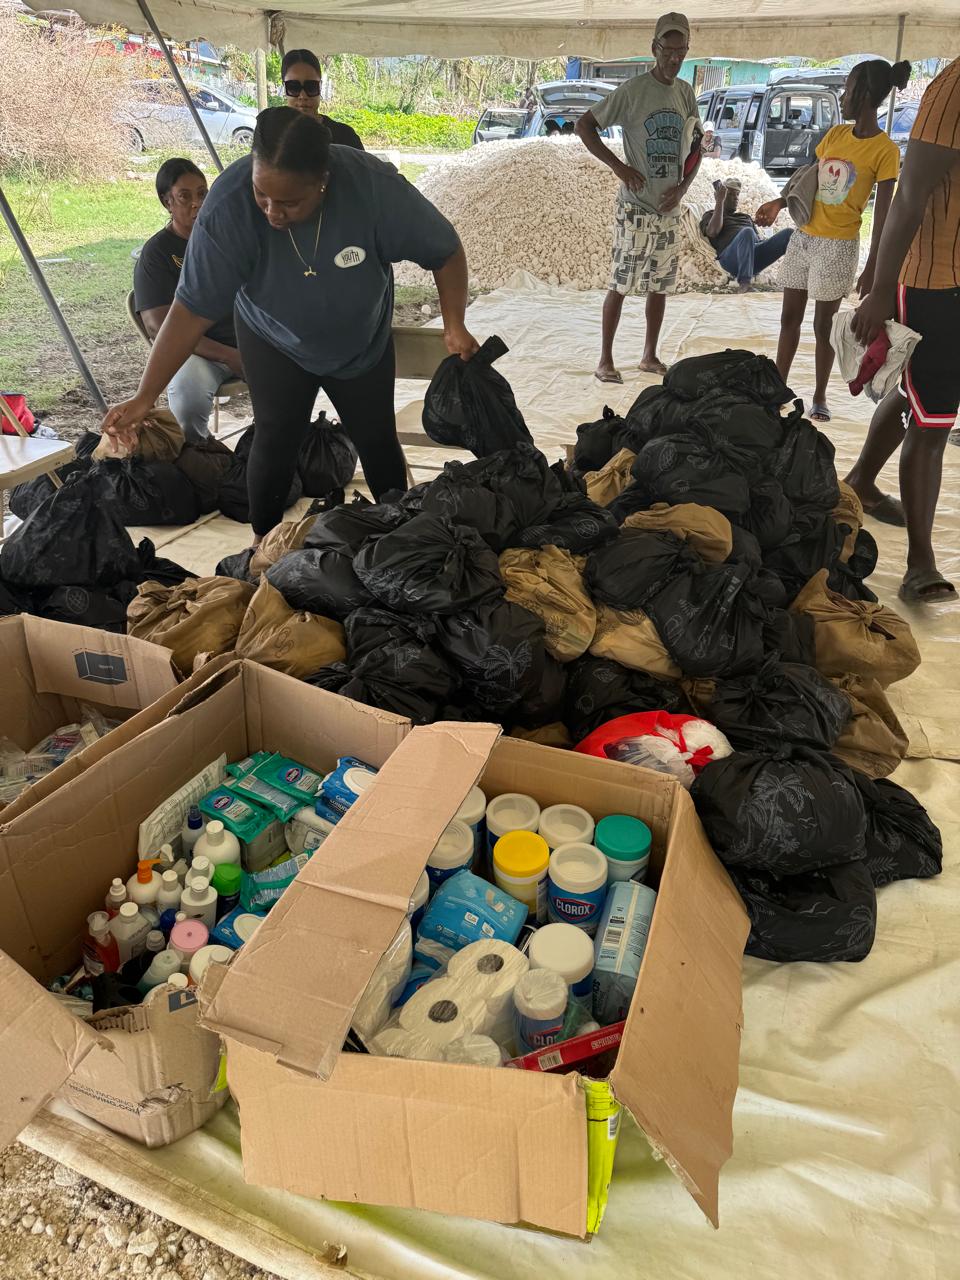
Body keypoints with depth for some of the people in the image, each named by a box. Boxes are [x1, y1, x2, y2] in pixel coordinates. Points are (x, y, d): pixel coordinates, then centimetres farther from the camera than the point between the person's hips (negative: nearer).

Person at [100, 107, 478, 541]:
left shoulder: (374, 185, -33)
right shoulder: (228, 206, -33)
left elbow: (445, 251, -19)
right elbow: (191, 308, -30)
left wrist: (454, 325, -29)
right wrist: (144, 397, -32)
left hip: (364, 342, 1)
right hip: (275, 343, -1)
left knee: (377, 440, 8)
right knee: (275, 440, -5)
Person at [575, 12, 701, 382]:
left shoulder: (686, 93, 9)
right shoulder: (632, 90, -8)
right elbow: (584, 126, -7)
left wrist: (683, 185, -1)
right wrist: (619, 166, -14)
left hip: (669, 207, 6)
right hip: (635, 207, -6)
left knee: (660, 285, 10)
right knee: (620, 284, -4)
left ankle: (650, 355, 21)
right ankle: (605, 359, 5)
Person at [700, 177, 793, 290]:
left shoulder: (746, 217, 39)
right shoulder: (710, 215, 24)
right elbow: (713, 232, -1)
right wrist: (719, 201, 2)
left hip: (757, 253, 5)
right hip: (731, 257, -5)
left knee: (789, 232, -19)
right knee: (747, 231, -38)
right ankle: (744, 284, -49)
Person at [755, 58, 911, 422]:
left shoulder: (885, 149, -11)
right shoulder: (835, 134, 7)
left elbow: (882, 213, -11)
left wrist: (872, 268, -14)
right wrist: (778, 204, 3)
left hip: (838, 245, -6)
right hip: (803, 236, 6)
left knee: (824, 323, 2)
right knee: (789, 316, 9)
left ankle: (819, 397, 14)